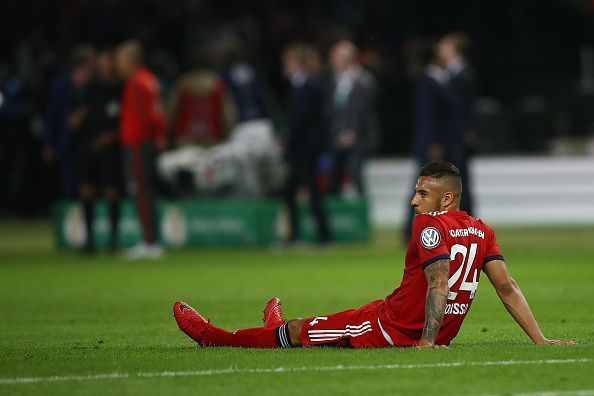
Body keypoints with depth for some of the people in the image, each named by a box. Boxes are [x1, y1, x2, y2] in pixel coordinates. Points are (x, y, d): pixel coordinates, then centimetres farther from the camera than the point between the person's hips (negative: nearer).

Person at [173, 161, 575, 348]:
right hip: (445, 332, 8)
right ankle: (282, 331, 60)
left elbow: (438, 283, -27)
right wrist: (541, 340, 3)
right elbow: (508, 287, 2)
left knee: (297, 329, 8)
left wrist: (426, 343, -32)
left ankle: (211, 335, 21)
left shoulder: (430, 225, -16)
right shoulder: (482, 231, 6)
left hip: (393, 327, -8)